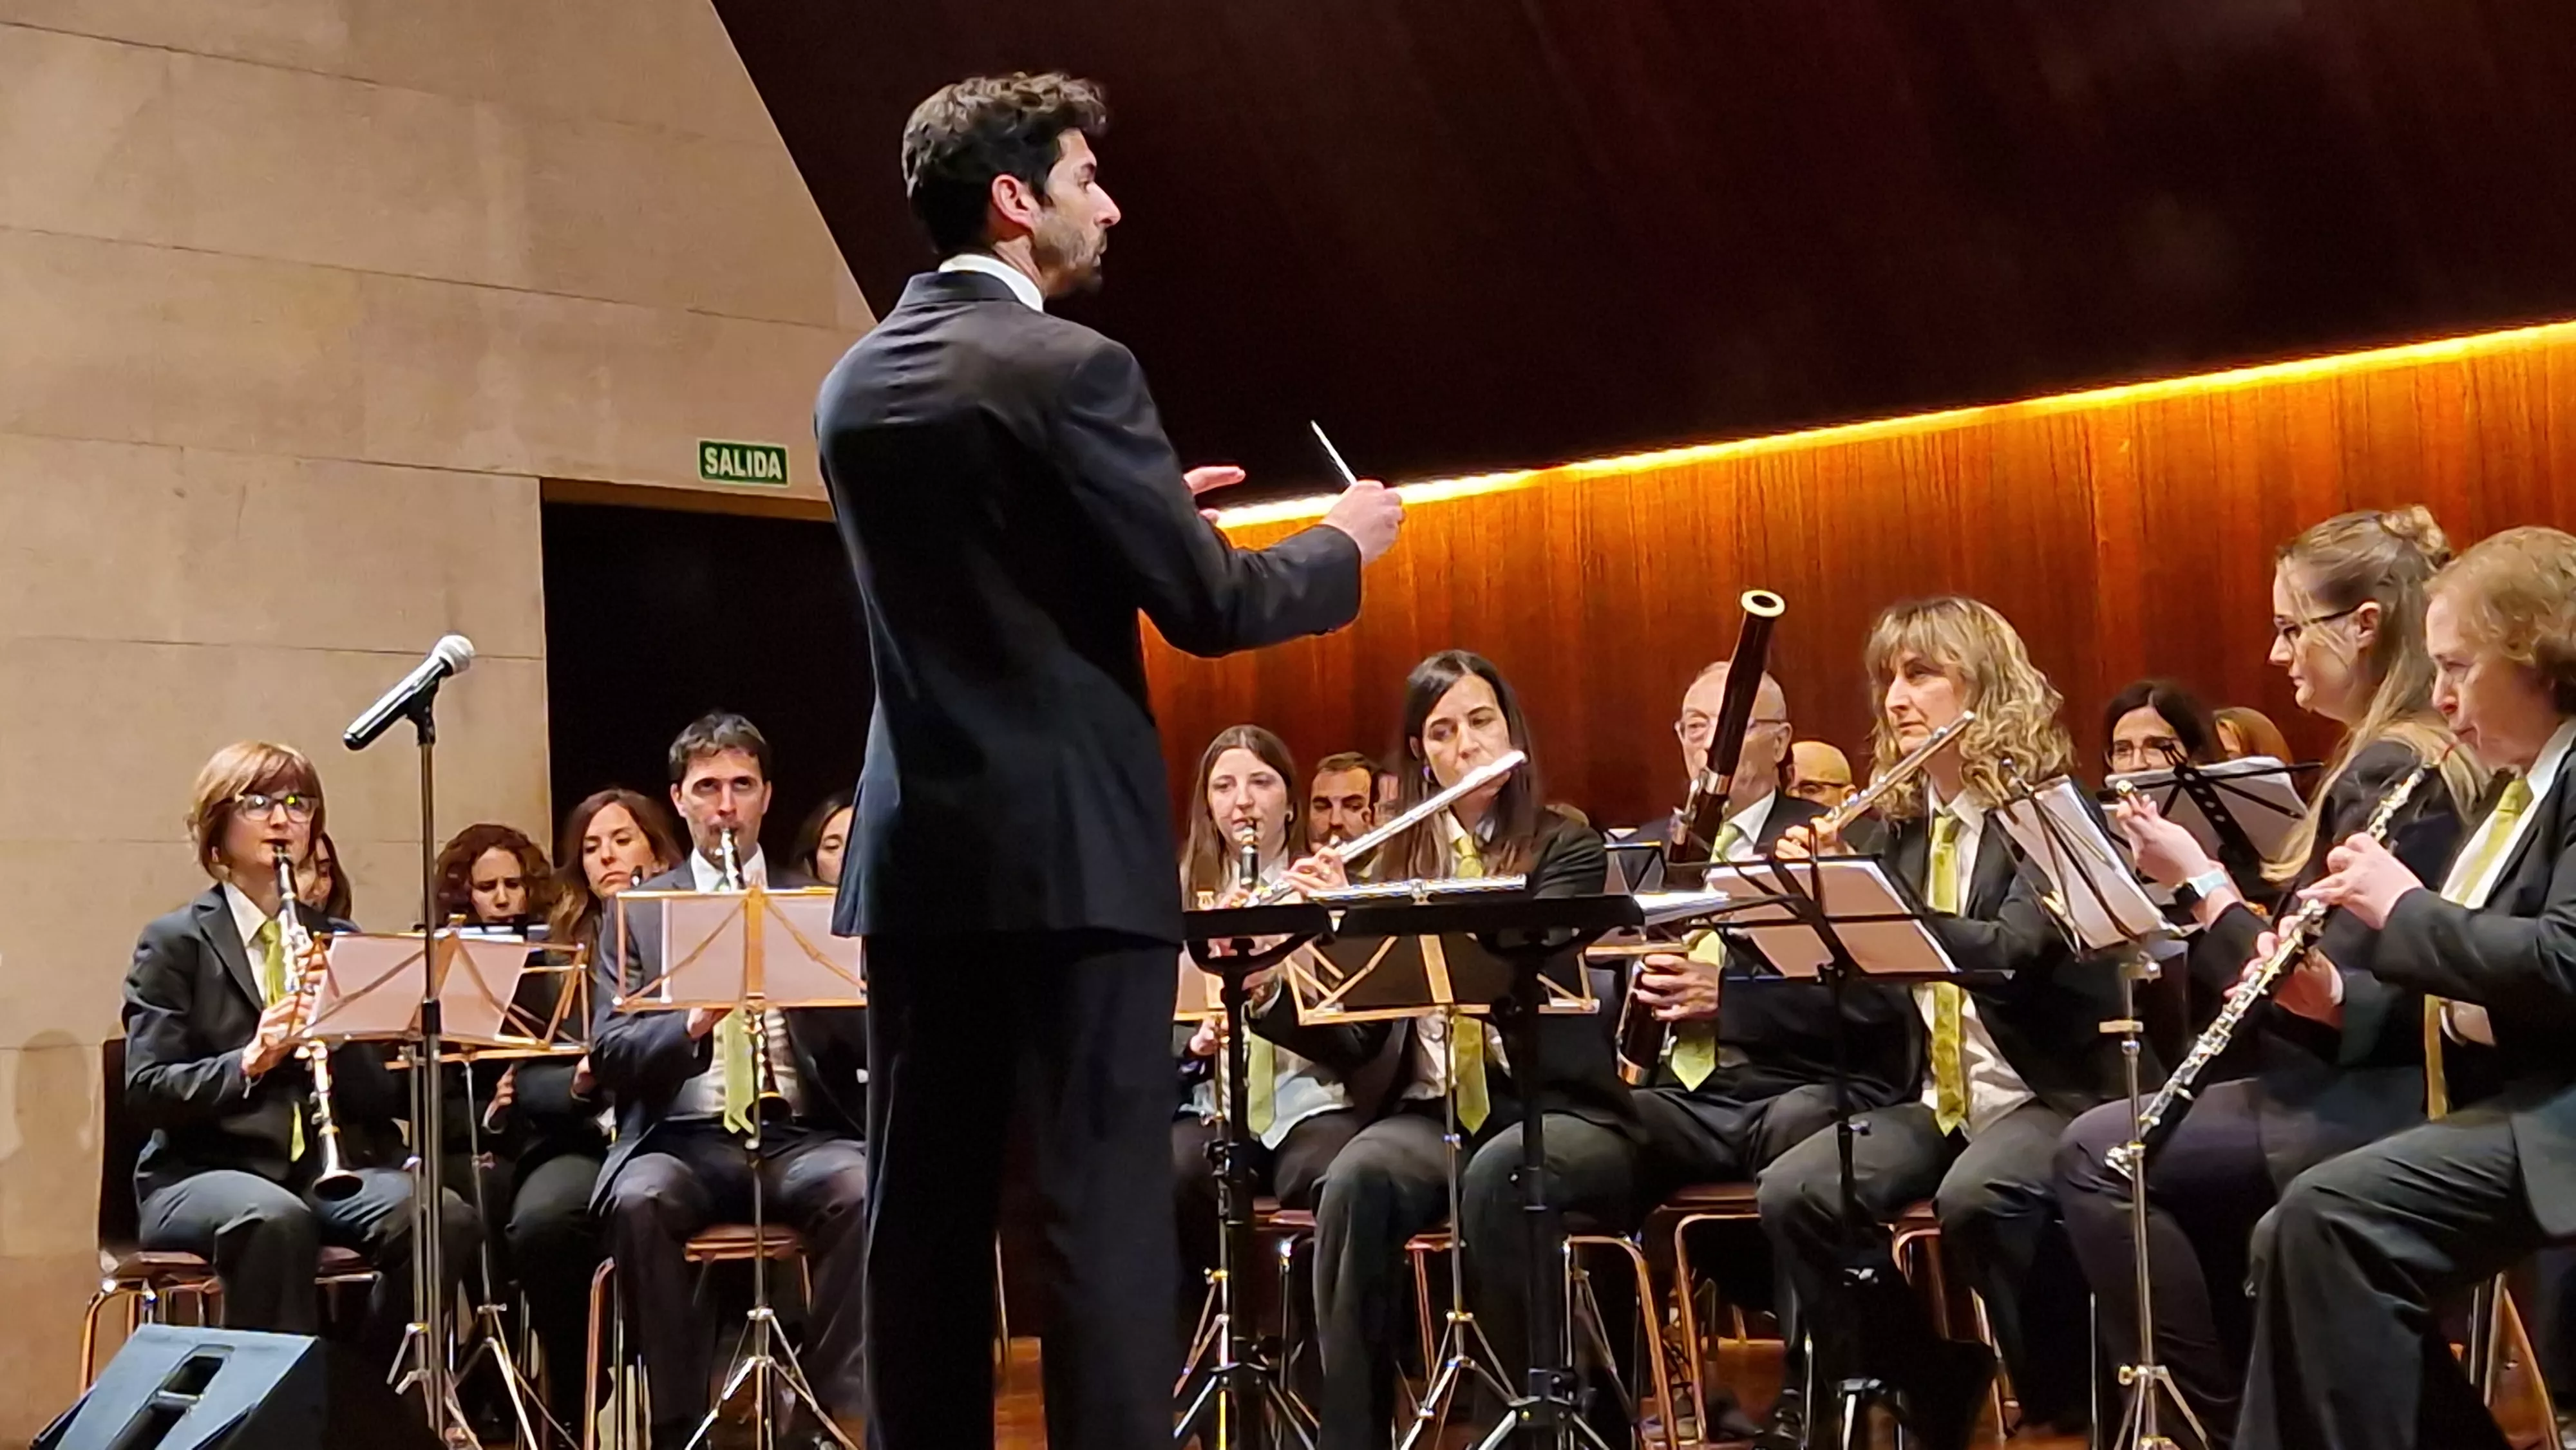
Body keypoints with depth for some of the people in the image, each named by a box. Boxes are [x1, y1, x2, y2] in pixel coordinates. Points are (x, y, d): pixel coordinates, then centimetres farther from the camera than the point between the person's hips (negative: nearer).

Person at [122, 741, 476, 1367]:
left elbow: (385, 1096, 8)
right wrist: (247, 1063, -22)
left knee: (443, 1218, -28)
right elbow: (147, 1091, -5)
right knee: (274, 1218, -38)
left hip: (336, 1167, 3)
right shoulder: (175, 943, 6)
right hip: (206, 1171, -3)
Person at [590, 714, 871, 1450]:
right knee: (638, 1200, -34)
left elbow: (864, 1040, 5)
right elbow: (610, 1056, 1)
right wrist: (692, 1024, -19)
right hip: (684, 1138, 0)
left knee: (865, 1190, -32)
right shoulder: (636, 911, 13)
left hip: (802, 1134, 0)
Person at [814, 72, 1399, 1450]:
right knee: (1102, 1208, -3)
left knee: (923, 1206, 10)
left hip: (918, 847, 7)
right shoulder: (1071, 369, -11)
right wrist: (1342, 544, 7)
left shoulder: (855, 384, 11)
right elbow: (1210, 607, -11)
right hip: (1069, 847, -7)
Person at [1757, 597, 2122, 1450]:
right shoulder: (1903, 821, 11)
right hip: (1939, 1098, 7)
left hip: (2054, 1092, -6)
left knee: (1976, 1198, -36)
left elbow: (2014, 949, -26)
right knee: (1792, 1194, -15)